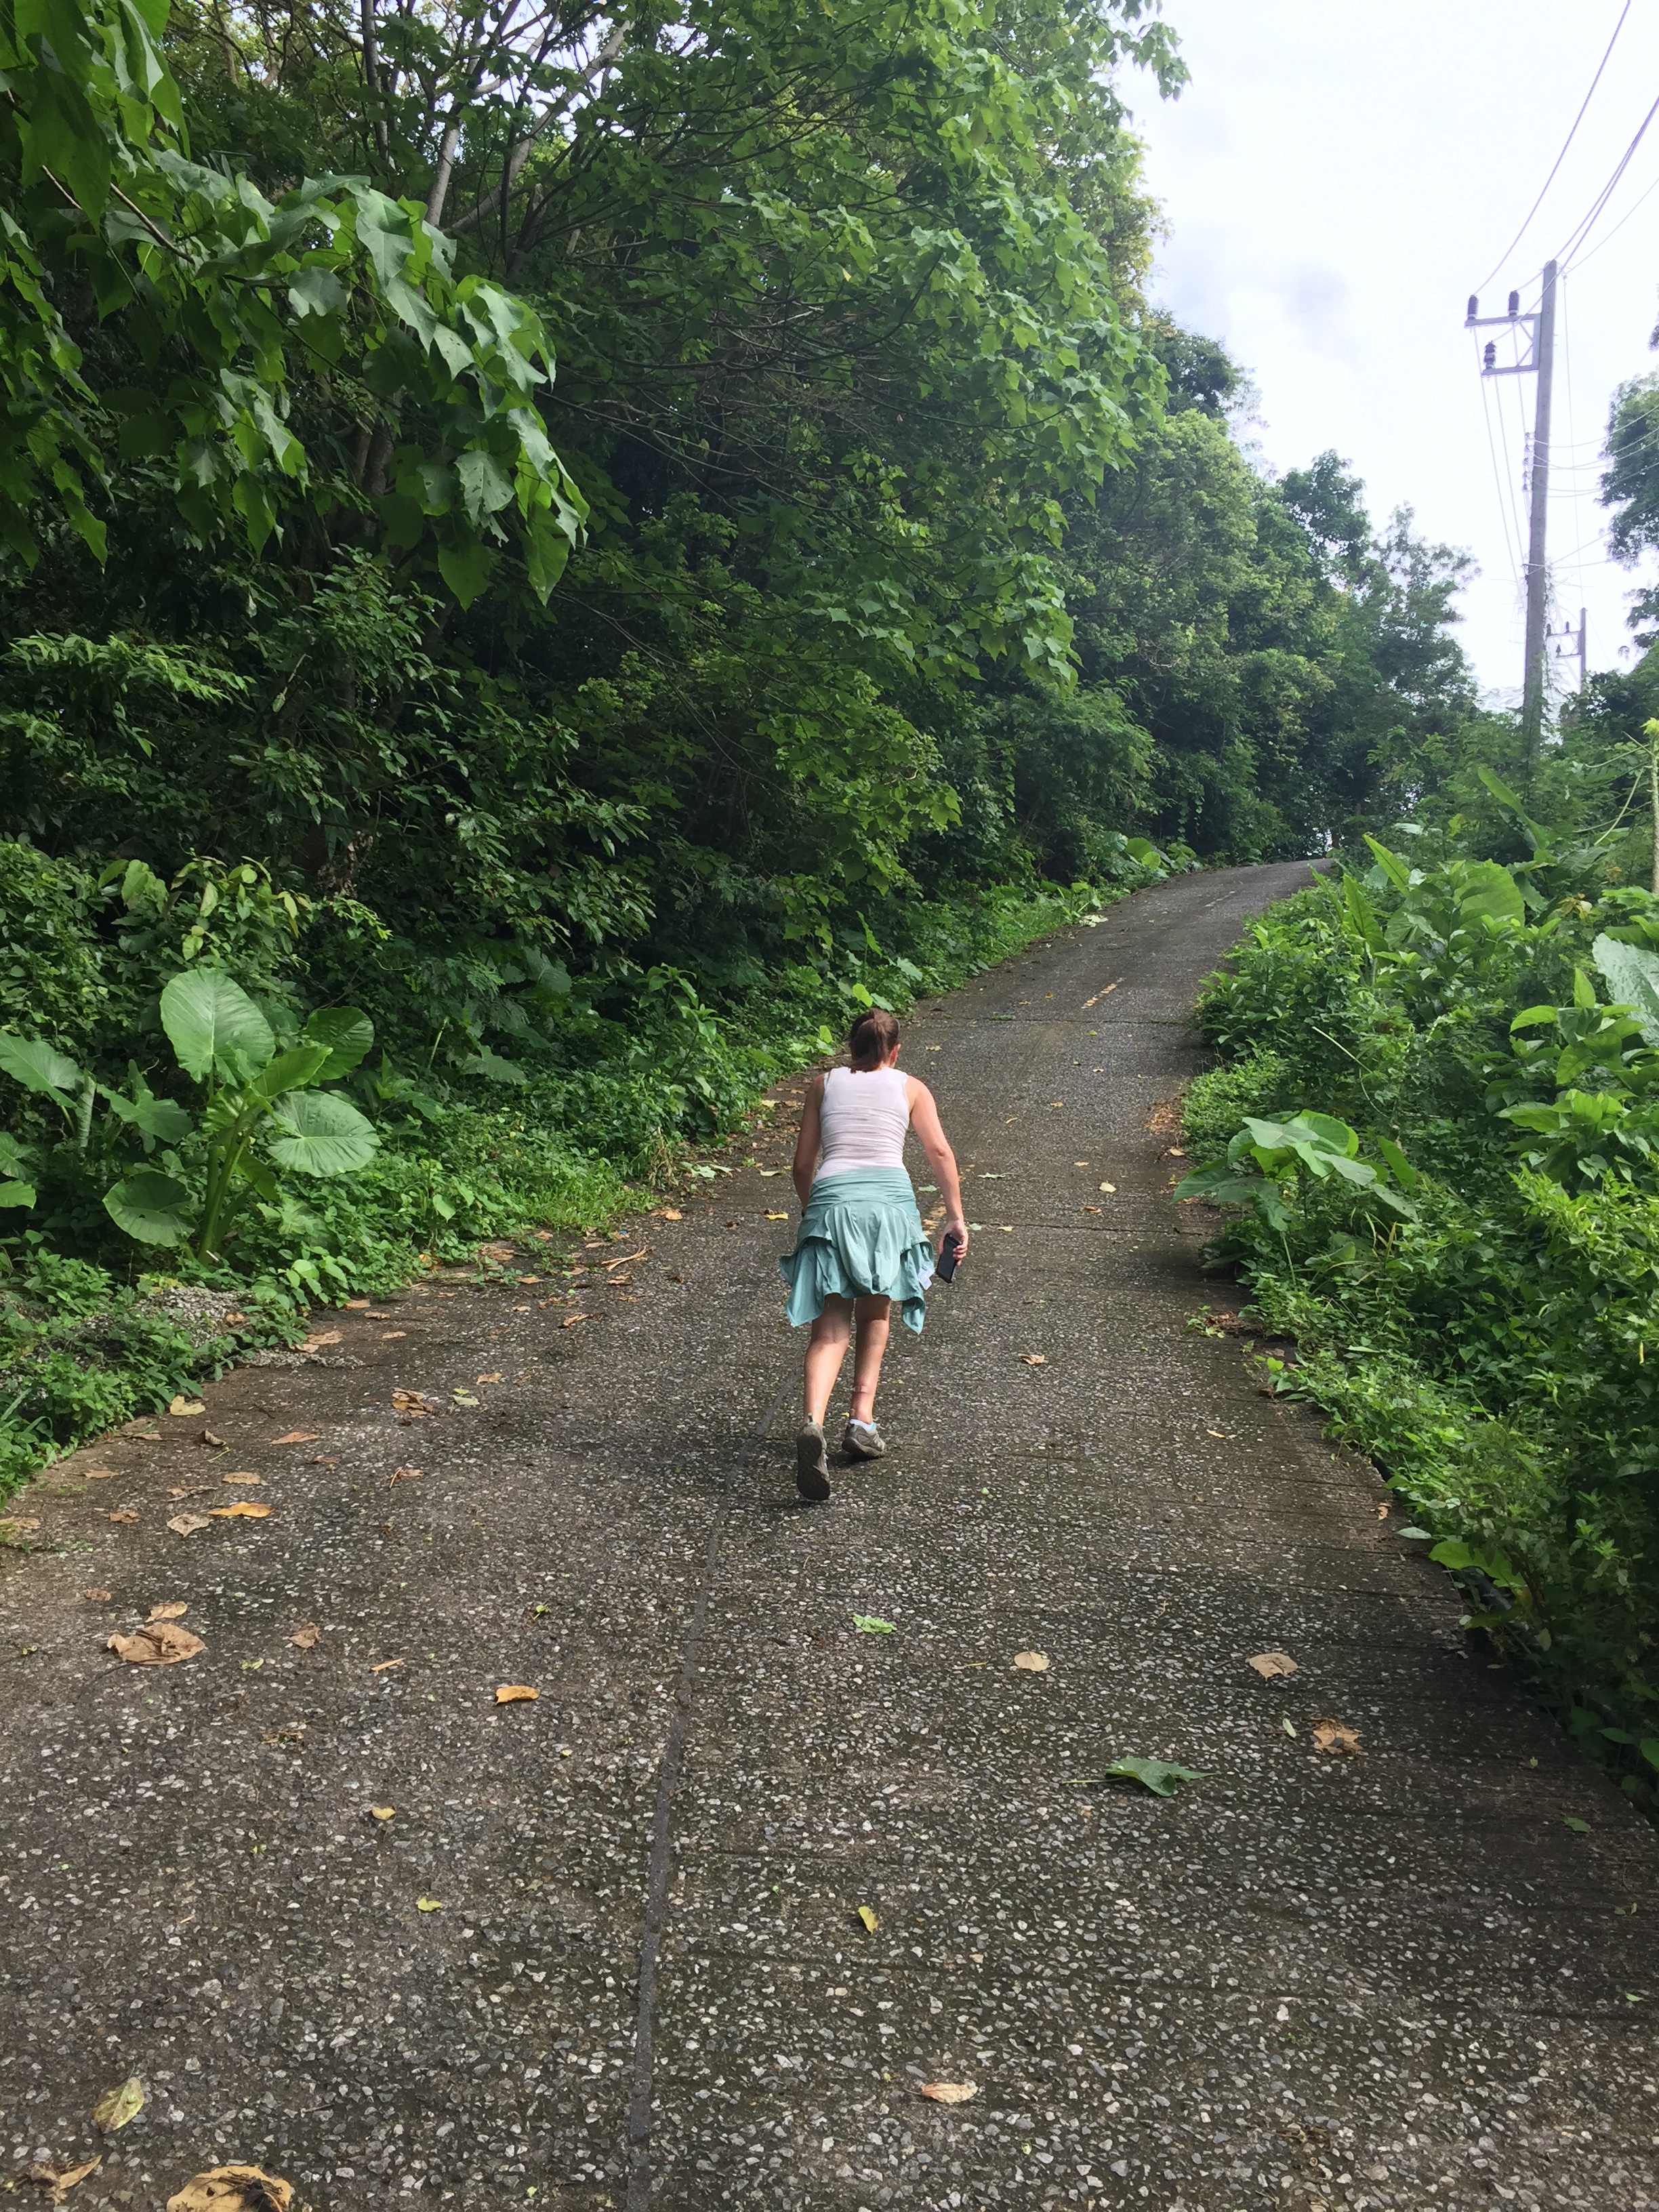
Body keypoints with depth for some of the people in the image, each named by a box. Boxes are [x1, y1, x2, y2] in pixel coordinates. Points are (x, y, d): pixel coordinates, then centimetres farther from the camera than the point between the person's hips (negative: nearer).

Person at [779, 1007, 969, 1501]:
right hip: (889, 1198, 0)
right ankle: (862, 1419, 10)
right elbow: (940, 1153, 8)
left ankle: (814, 1422, -26)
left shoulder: (822, 1084, 21)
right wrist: (956, 1219, 11)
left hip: (830, 1200, 0)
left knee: (831, 1327, -3)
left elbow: (802, 1165, 19)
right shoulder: (910, 1088, 18)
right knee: (875, 1313, 19)